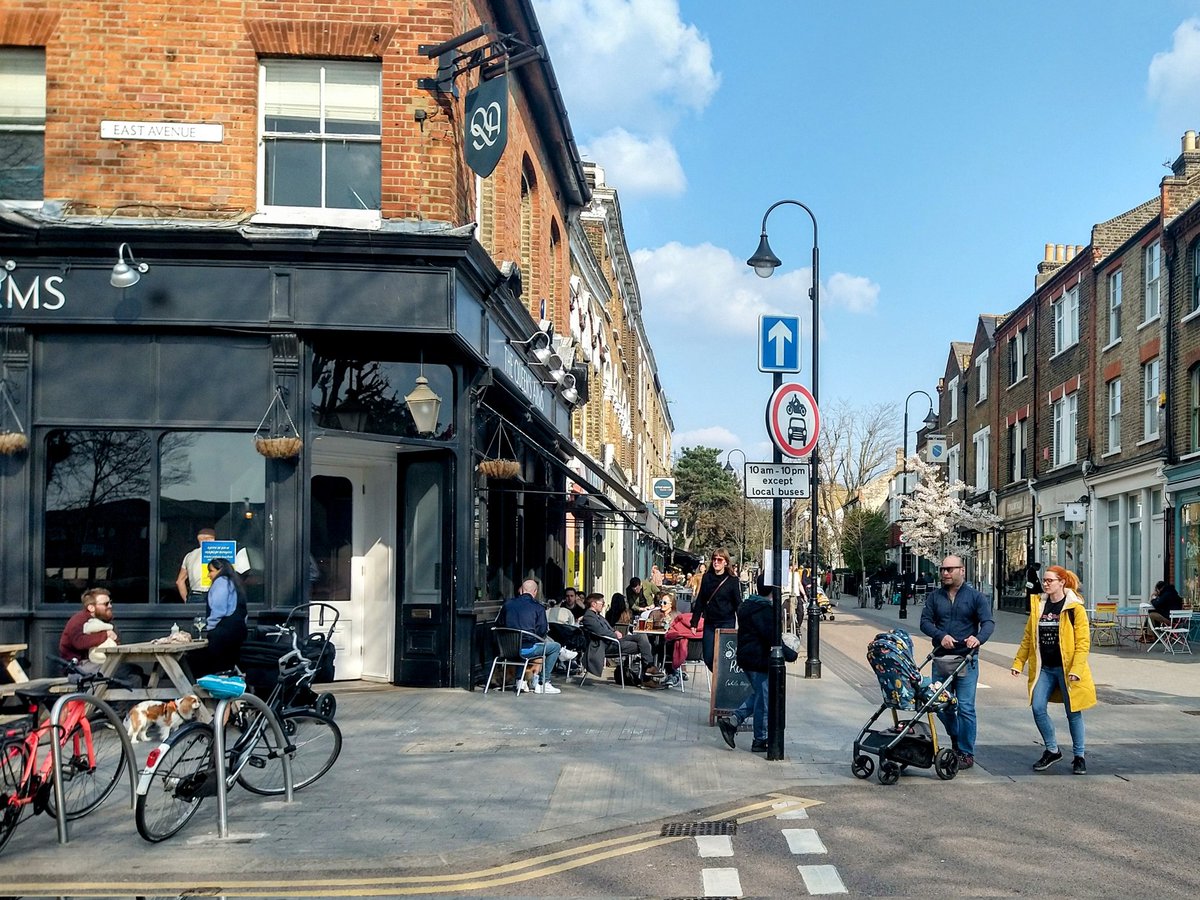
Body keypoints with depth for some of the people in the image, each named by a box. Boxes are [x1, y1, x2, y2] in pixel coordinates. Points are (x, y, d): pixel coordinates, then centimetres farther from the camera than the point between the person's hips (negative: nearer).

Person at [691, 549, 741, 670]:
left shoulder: (732, 580, -3)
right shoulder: (707, 578, 7)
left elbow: (738, 604, -2)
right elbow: (700, 601, 11)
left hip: (726, 623, -4)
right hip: (709, 623, 4)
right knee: (708, 658, 3)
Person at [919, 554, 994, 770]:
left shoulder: (975, 597, 1)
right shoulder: (934, 597, 9)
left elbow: (988, 622, -7)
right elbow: (925, 621, 1)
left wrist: (979, 638, -28)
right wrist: (940, 635, -19)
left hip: (966, 660, -3)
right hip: (940, 658, 4)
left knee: (965, 708, -5)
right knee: (941, 705, 8)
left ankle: (966, 753, 5)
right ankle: (957, 739, 33)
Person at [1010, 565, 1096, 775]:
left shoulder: (1075, 608, -7)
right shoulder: (1038, 606, 8)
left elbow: (1083, 641, -10)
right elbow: (1028, 637, 13)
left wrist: (1077, 669, -18)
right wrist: (1019, 662, 8)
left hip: (1066, 668, -4)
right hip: (1044, 668, 4)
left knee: (1073, 712, 5)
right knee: (1038, 708, -4)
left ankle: (1079, 756, 19)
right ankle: (1052, 750, 15)